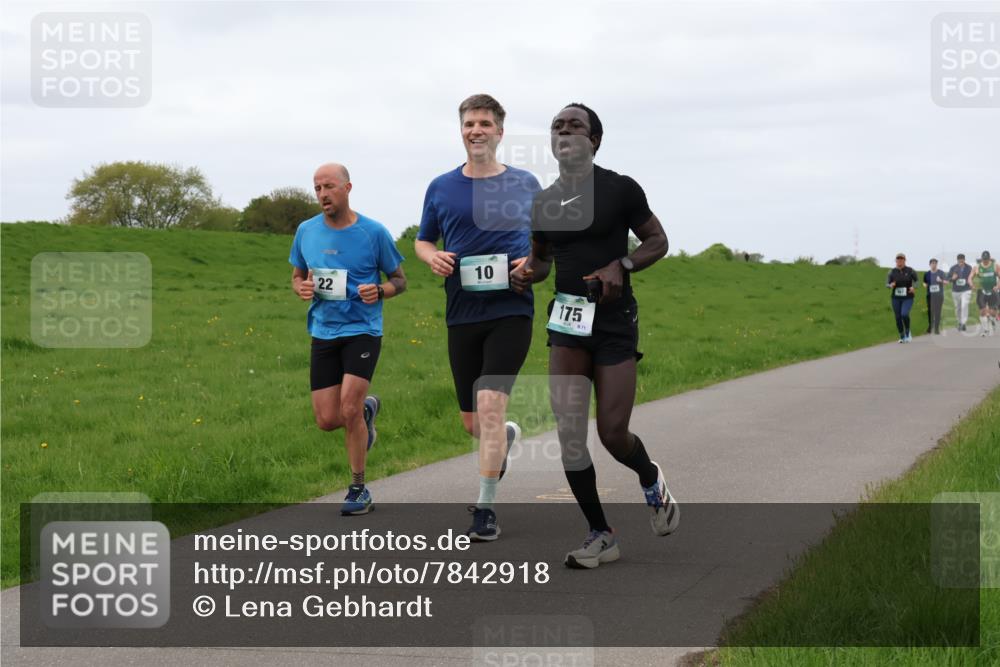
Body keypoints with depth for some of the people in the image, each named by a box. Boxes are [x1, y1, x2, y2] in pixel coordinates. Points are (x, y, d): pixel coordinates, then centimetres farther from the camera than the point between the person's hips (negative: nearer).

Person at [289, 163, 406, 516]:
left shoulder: (373, 232, -5)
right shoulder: (306, 231, 5)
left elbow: (399, 280, 5)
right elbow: (297, 275, 19)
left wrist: (379, 291, -16)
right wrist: (301, 287, -5)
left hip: (362, 331, -4)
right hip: (323, 332, 4)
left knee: (349, 410, -16)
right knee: (327, 420, 0)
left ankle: (359, 489, 2)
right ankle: (366, 408, 36)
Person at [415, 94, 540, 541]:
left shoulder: (526, 184, 4)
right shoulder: (441, 188, 8)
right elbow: (422, 241, 18)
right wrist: (433, 257, -5)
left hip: (510, 312, -3)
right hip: (462, 315, 3)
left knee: (490, 405, -17)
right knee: (472, 422, 9)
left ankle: (485, 509, -9)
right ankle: (506, 438, 46)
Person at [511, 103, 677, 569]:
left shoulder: (620, 189, -4)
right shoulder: (544, 202, 9)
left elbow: (657, 241, 3)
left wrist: (621, 265, -15)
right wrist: (526, 273, -1)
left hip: (614, 320, -4)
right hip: (566, 320, 4)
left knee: (612, 433, -5)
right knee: (568, 433, -6)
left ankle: (651, 481, 32)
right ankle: (601, 536, 6)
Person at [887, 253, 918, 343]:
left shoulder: (910, 271, -6)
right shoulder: (892, 272, -2)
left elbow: (916, 280, 6)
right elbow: (887, 283, 2)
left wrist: (913, 287, -15)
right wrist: (891, 285, -22)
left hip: (908, 298, -3)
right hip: (896, 298, 3)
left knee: (904, 314, -24)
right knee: (898, 318, 3)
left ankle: (907, 332, 2)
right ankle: (902, 337, 22)